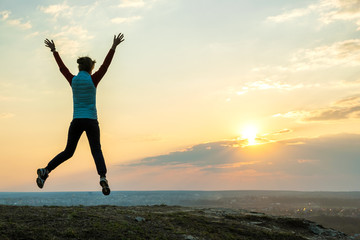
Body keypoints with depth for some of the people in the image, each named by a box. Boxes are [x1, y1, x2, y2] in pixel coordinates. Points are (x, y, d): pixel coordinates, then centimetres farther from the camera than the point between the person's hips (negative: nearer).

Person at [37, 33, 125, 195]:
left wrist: (54, 50, 30)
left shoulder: (73, 80, 5)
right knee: (96, 151, -2)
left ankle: (45, 171, 2)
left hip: (76, 121, 3)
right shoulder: (92, 80, -3)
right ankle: (103, 177, -24)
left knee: (68, 152, 14)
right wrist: (114, 47, 4)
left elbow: (61, 67, 19)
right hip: (91, 121, -3)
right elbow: (105, 65, 1)